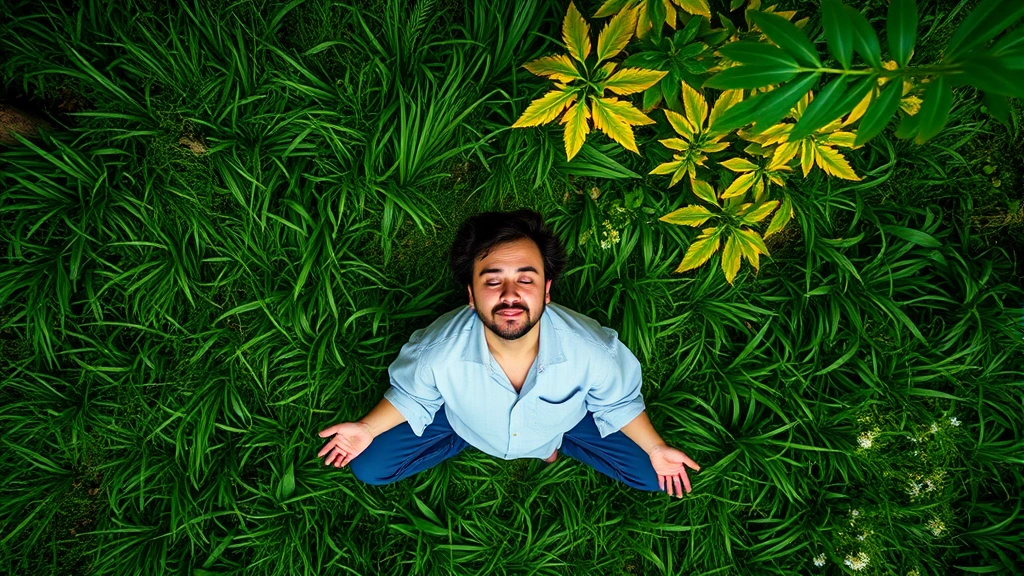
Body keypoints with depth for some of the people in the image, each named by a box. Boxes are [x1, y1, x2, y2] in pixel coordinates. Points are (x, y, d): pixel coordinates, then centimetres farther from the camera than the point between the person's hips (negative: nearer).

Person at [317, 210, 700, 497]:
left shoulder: (591, 350, -36)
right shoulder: (438, 351, -36)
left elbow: (618, 403, -12)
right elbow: (413, 396, -11)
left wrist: (656, 449, -11)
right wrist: (367, 428, -17)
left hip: (563, 420, 0)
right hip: (464, 421, 0)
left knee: (650, 475, -3)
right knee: (368, 468, -5)